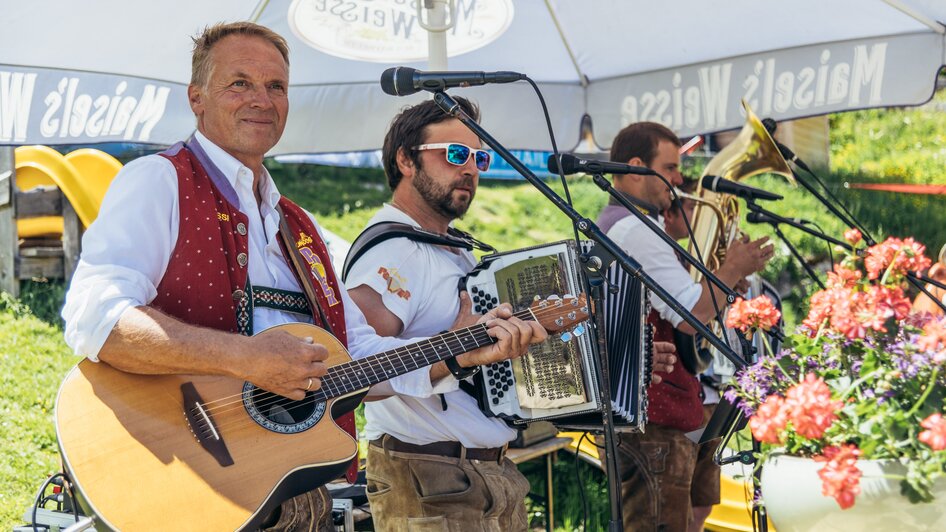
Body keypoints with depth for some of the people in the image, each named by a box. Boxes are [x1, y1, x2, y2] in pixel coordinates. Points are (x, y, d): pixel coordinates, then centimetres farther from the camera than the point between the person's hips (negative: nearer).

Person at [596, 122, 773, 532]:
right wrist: (732, 271, -6)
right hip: (654, 421, -11)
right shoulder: (637, 230, -16)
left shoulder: (613, 224, 19)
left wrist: (722, 281, 9)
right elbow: (691, 316, -22)